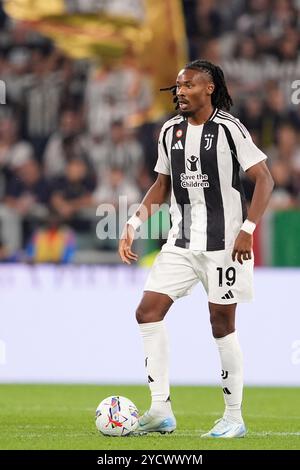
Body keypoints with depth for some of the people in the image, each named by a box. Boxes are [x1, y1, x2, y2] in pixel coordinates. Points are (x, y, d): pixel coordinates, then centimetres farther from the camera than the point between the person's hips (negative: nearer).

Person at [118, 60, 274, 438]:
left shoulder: (228, 129, -10)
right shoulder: (170, 131, 9)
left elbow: (264, 179, -10)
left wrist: (247, 229, -18)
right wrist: (134, 224, 7)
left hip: (223, 242, -6)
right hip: (181, 241, 6)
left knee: (222, 324, -2)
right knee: (148, 311, -5)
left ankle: (234, 417, 10)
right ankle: (161, 411, -2)